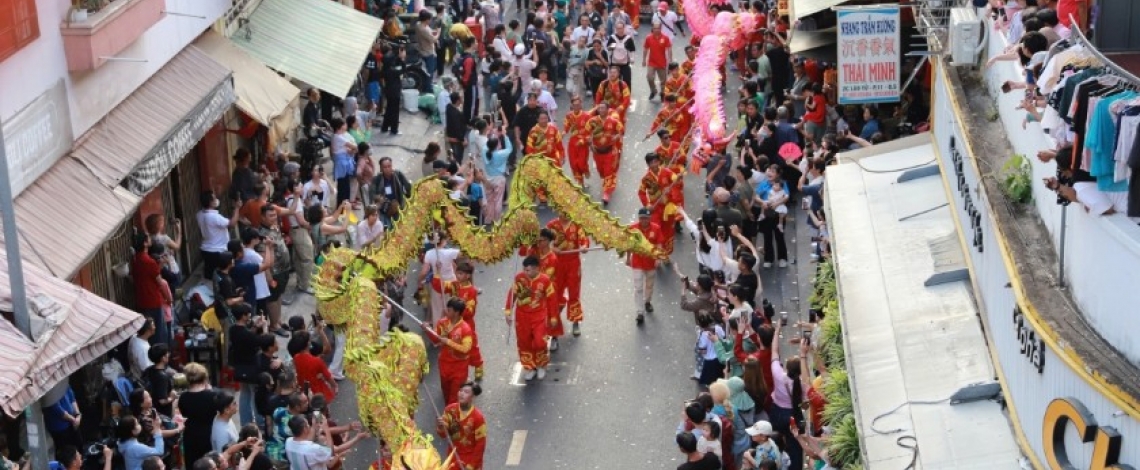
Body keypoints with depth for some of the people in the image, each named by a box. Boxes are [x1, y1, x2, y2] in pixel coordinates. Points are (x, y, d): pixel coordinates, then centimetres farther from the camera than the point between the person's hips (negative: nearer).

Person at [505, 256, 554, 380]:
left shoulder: (545, 280, -16)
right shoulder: (519, 278, -11)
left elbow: (551, 298, -6)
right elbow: (512, 294, 0)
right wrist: (508, 312, -1)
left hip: (539, 316, -2)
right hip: (522, 315, 2)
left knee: (539, 342, -6)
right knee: (524, 342, 10)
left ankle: (541, 366, 22)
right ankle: (529, 367, 29)